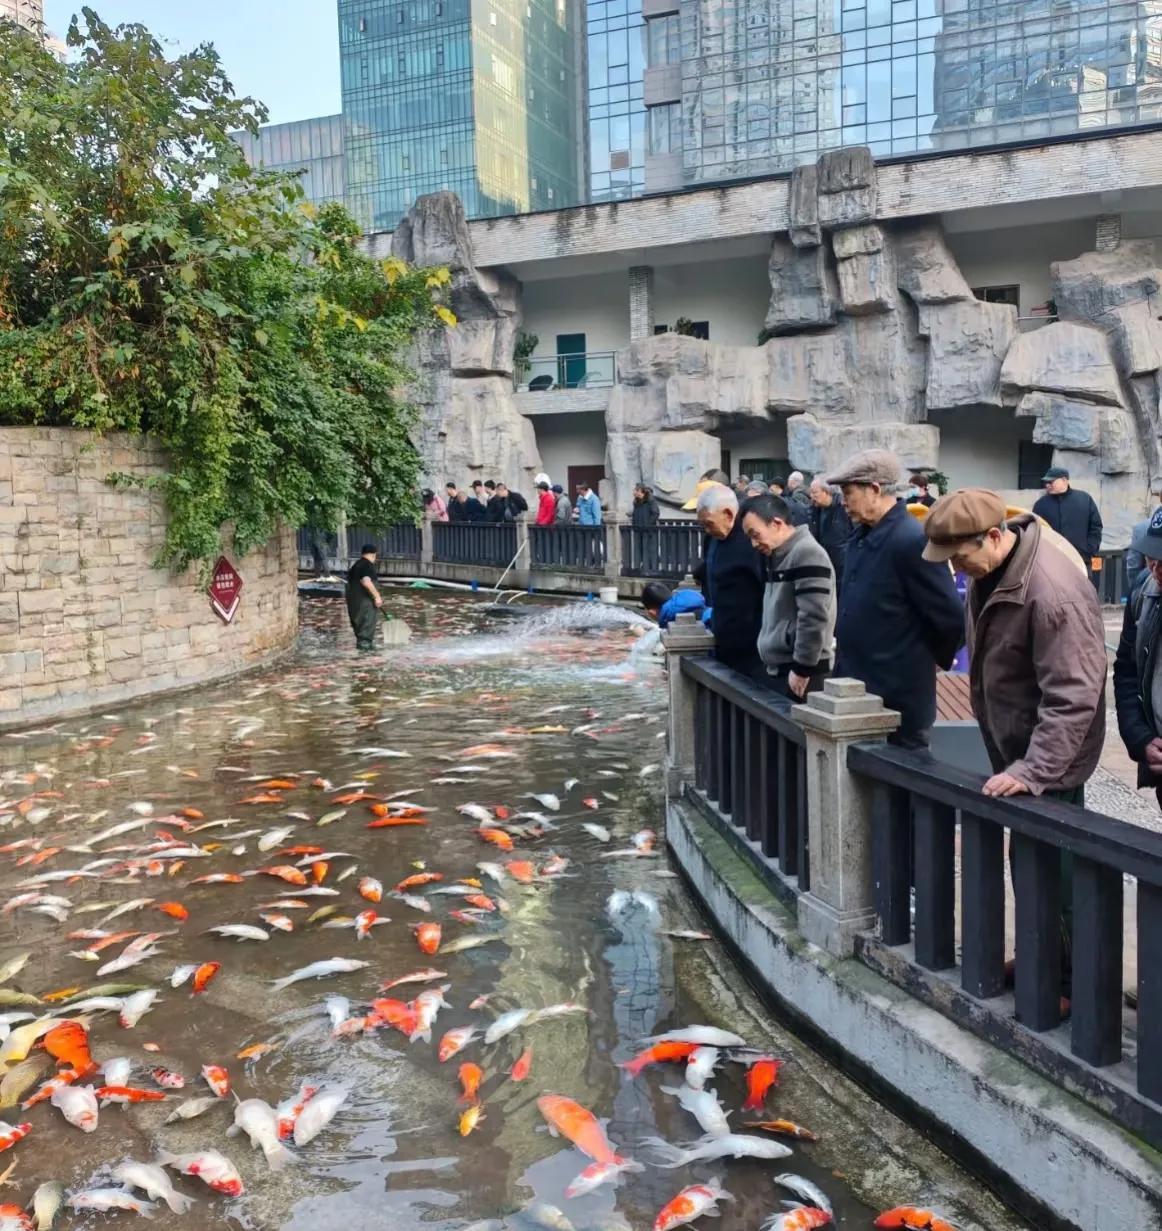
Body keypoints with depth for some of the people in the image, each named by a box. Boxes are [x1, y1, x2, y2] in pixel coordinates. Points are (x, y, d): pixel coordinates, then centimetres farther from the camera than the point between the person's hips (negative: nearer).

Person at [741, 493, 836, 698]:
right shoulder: (779, 557, 15)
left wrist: (802, 669, -18)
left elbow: (814, 618, -21)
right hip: (779, 670, 9)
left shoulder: (807, 554, -15)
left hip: (799, 674, -9)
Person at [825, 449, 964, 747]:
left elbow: (951, 617, -17)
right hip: (857, 689, 8)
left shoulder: (912, 541, -20)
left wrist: (931, 659, -2)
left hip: (898, 699, -8)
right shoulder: (861, 537, 9)